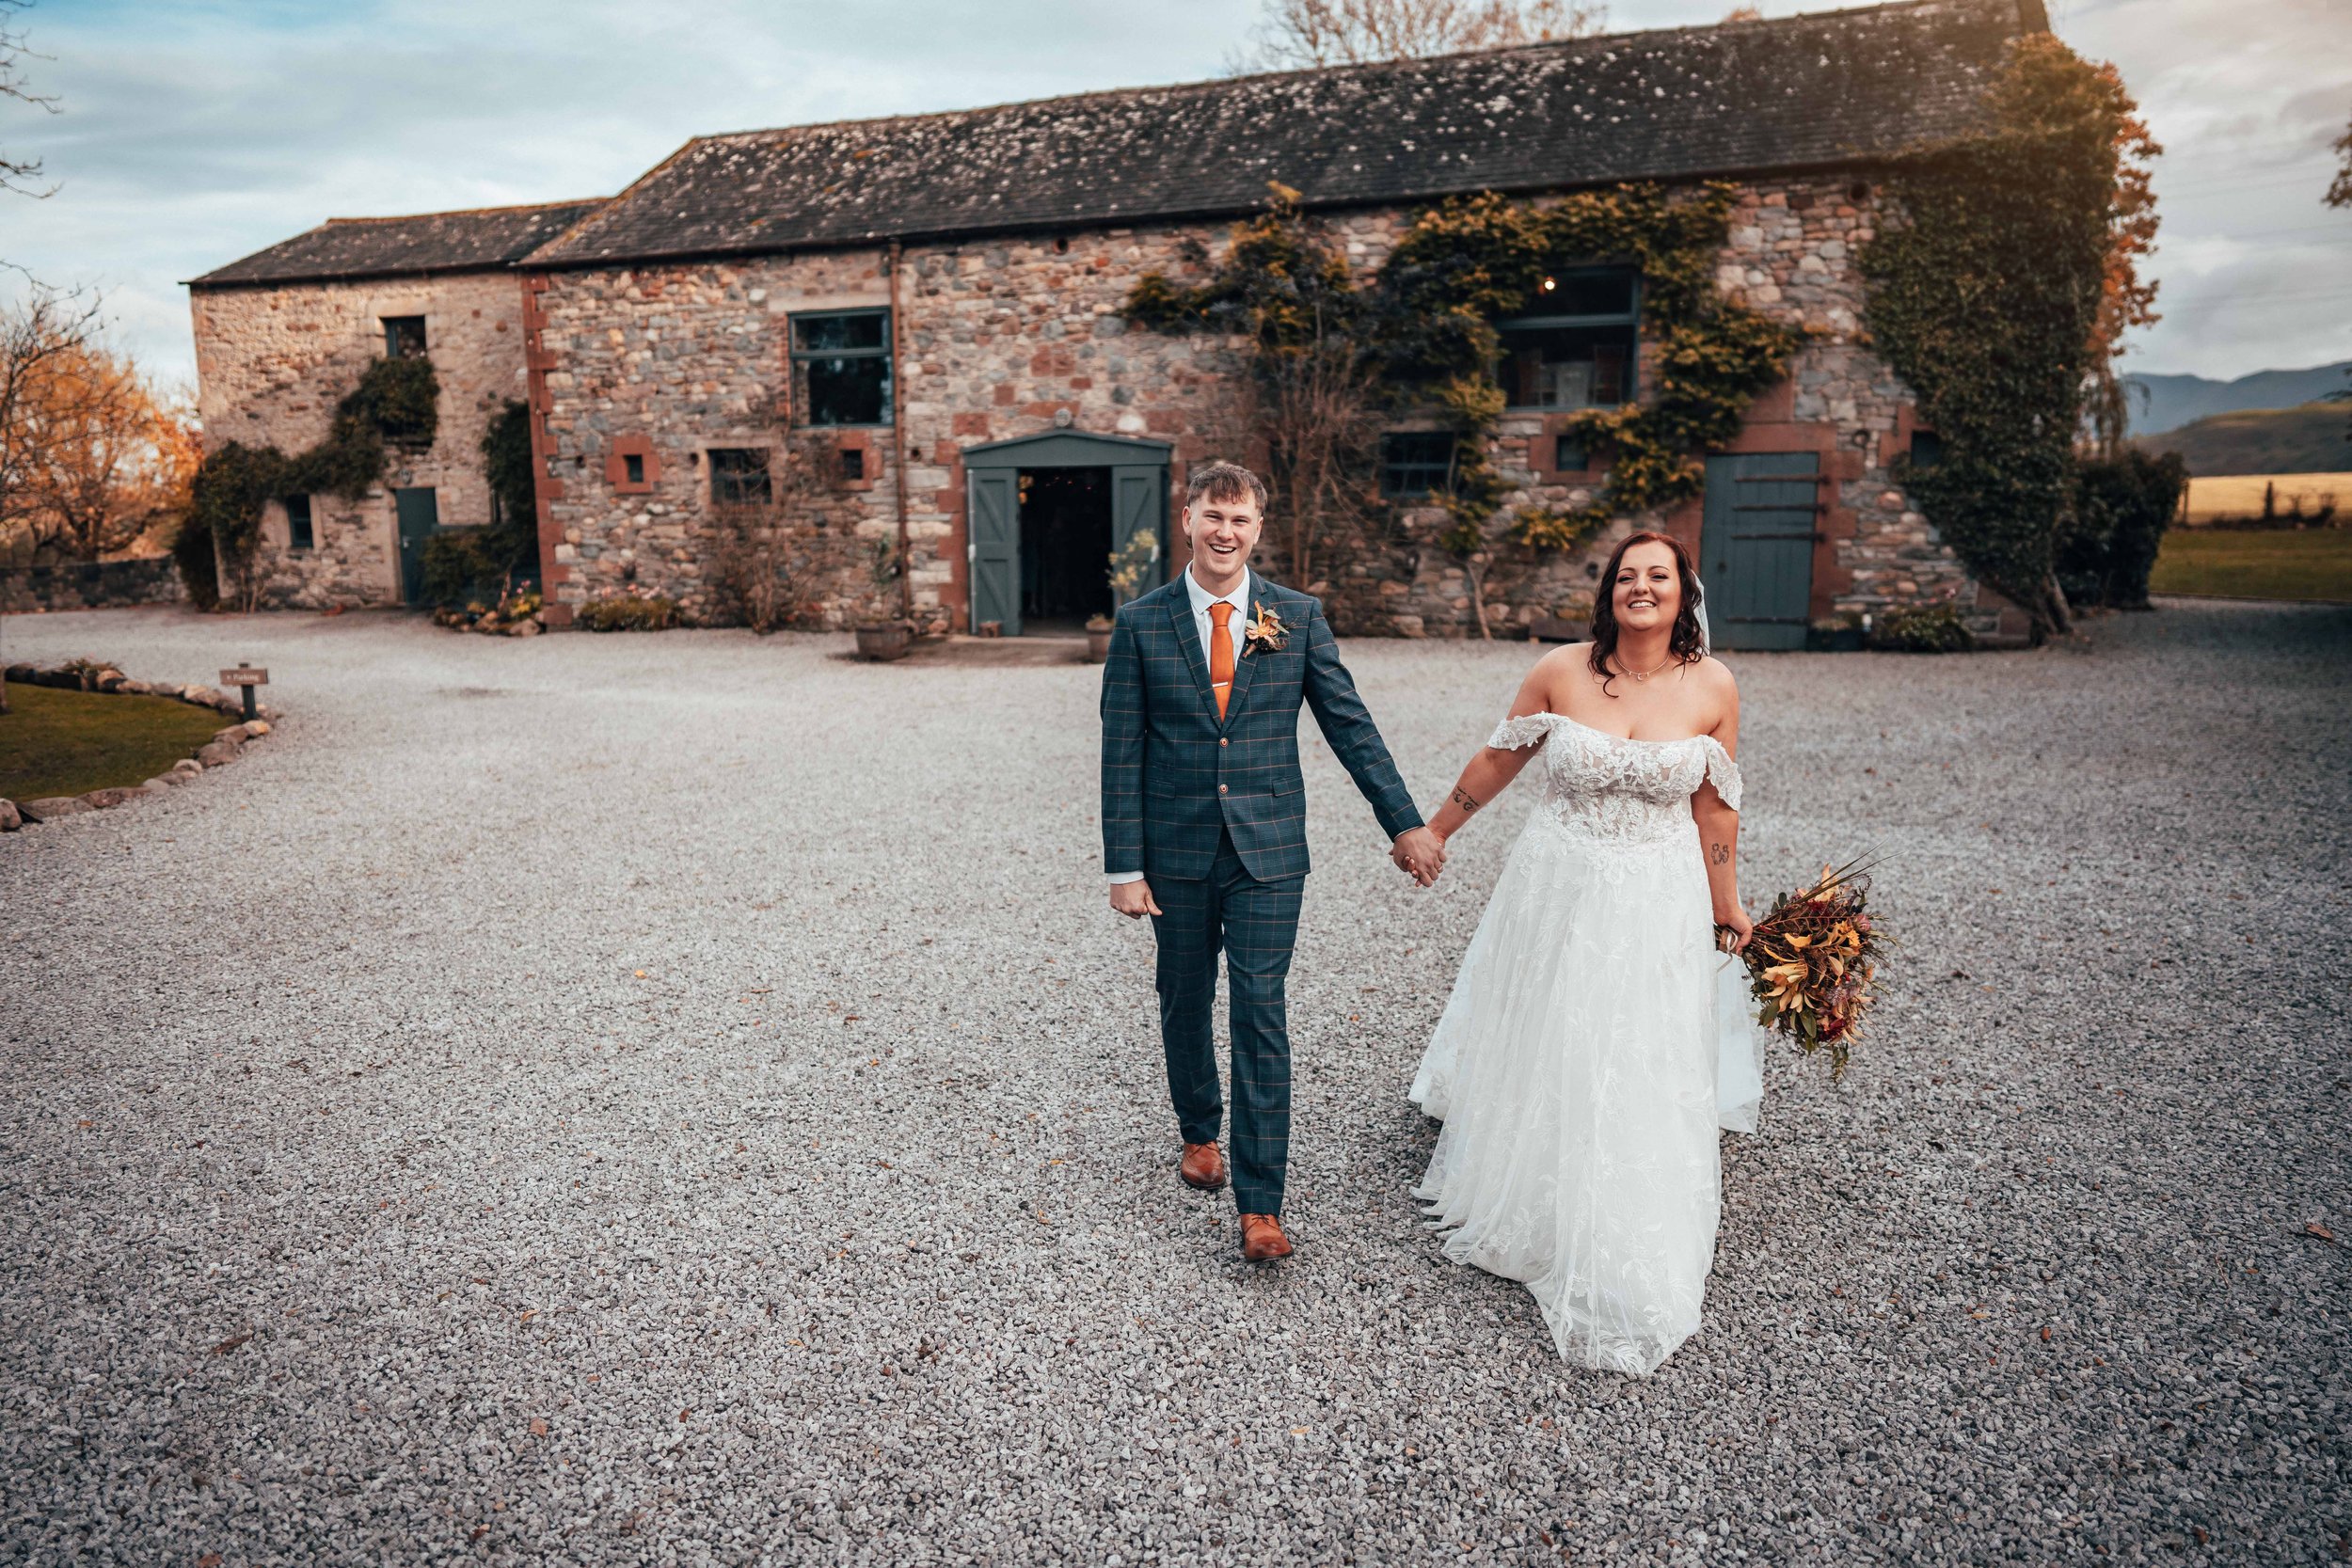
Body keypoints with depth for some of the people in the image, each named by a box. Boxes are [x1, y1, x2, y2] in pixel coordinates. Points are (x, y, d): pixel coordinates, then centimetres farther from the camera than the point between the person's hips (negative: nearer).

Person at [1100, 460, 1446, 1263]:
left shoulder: (1298, 617, 0)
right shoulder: (1141, 624, -2)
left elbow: (1351, 724, 3)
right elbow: (1122, 753, -3)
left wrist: (1405, 822, 0)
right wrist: (1125, 866, -6)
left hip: (1269, 851, -1)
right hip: (1177, 851, 1)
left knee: (1260, 1015, -3)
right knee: (1185, 1002, 16)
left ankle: (1260, 1204, 4)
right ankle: (1199, 1133, 42)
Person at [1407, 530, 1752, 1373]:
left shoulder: (1712, 686, -6)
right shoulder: (1560, 671, -8)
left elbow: (1714, 807, 2)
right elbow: (1498, 760, 3)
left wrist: (1726, 908, 9)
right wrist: (1433, 832, 11)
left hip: (1656, 906, 0)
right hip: (1556, 892, 1)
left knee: (1639, 1079, 3)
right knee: (1534, 1054, 15)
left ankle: (1629, 1270, 21)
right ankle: (1515, 1199, 43)